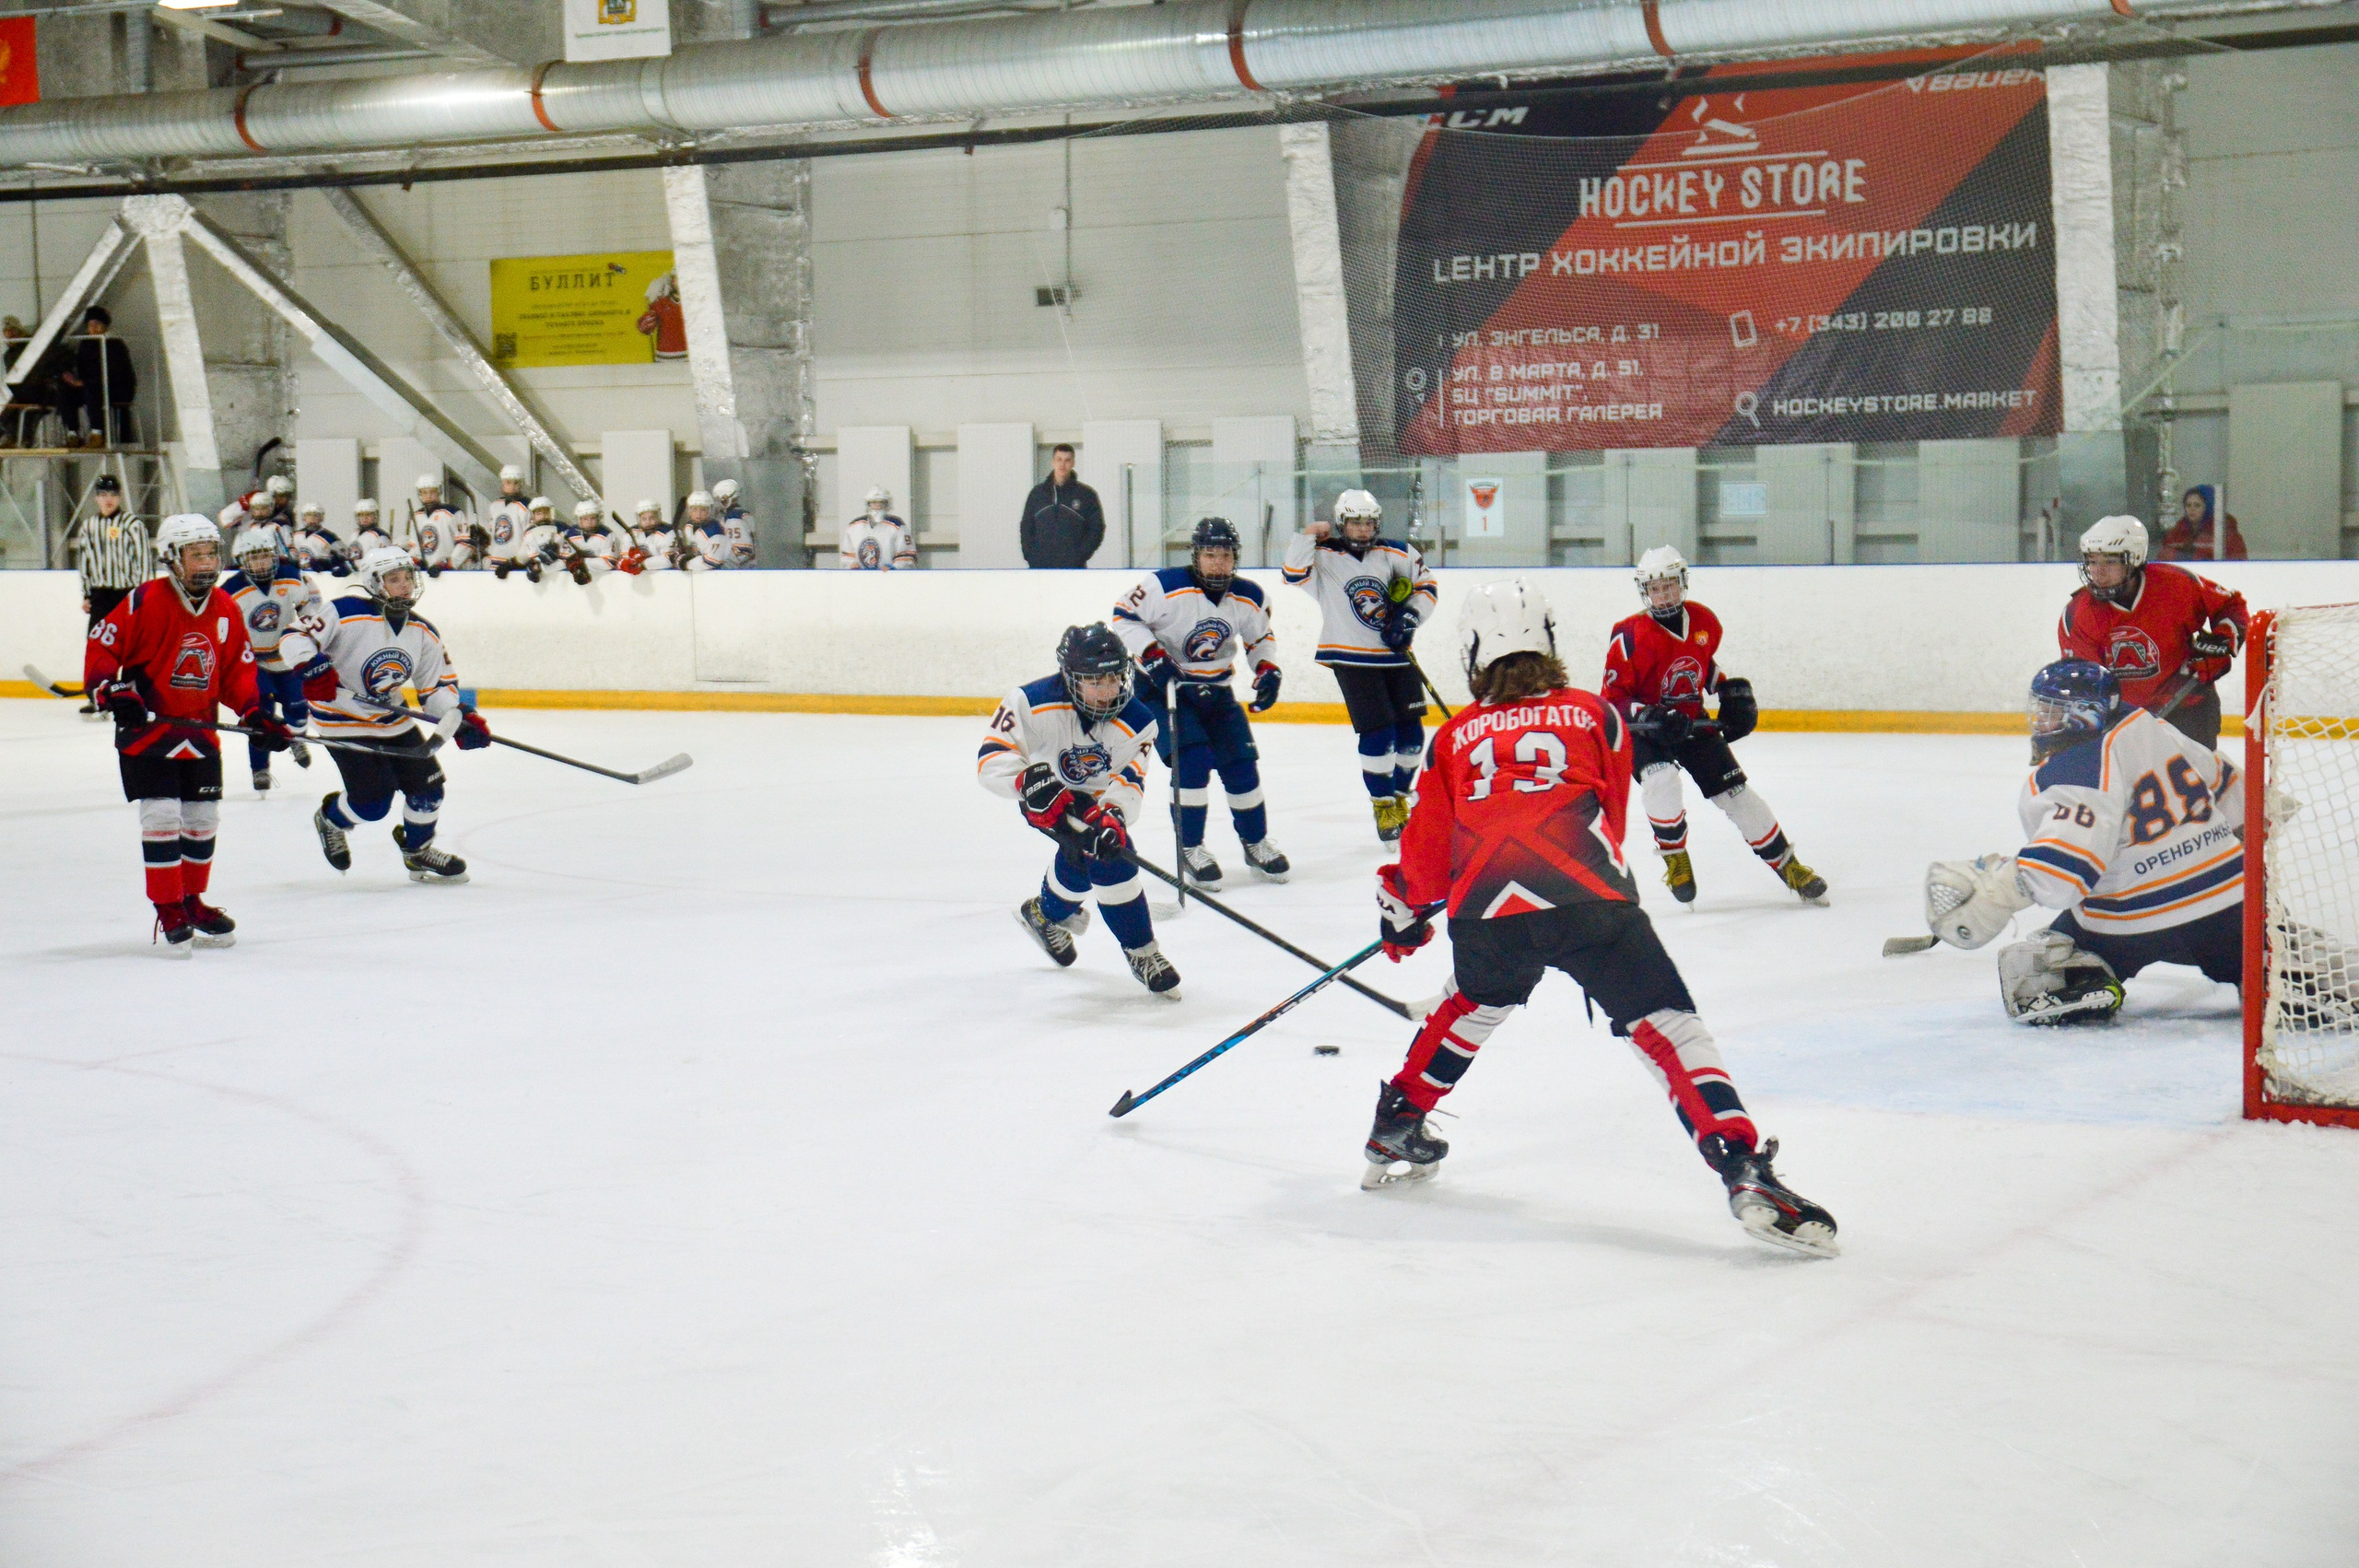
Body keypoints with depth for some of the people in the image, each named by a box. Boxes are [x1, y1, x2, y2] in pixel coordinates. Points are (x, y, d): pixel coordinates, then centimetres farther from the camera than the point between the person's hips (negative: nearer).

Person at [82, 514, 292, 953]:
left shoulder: (226, 610, 3)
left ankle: (192, 902, 28)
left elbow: (237, 671, 10)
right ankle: (168, 913, 0)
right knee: (161, 818, -10)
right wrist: (115, 693, -24)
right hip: (146, 729, -6)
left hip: (200, 732, 6)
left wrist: (255, 714, -3)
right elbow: (100, 648, -10)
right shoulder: (145, 602, -14)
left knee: (203, 820, 10)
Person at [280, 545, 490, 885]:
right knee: (373, 802, -12)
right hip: (345, 721, -6)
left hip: (393, 720, 6)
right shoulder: (347, 614, -20)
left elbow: (438, 687, 4)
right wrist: (313, 668, -37)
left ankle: (418, 851, 29)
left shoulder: (424, 633, 0)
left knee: (427, 783, 2)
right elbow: (295, 637, -20)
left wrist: (461, 718, -13)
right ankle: (331, 818, 23)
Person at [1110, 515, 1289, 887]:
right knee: (1191, 759, -20)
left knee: (1241, 762, 1)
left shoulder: (1250, 599, -5)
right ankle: (1189, 849, -6)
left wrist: (1268, 670, -3)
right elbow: (1124, 617, -16)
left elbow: (1261, 637, 13)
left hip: (1214, 689, 5)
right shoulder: (1165, 587, -22)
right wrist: (1152, 656, -26)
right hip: (1161, 685, -5)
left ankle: (1256, 844, 21)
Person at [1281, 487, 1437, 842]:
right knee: (1378, 732, -12)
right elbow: (1295, 572, -20)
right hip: (1352, 659, -4)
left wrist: (1410, 616, -3)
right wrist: (1309, 534, -22)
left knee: (1411, 732, 5)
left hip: (1396, 655, 4)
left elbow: (1426, 584, 11)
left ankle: (1399, 797, 27)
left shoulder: (1397, 554, 4)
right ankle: (1383, 806, 3)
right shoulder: (1324, 557, -4)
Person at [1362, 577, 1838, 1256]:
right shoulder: (1595, 714, 21)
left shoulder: (1455, 736, 23)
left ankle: (1396, 1129, 41)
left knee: (1474, 1002, 32)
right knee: (1665, 1024, -2)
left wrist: (1404, 910, 46)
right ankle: (1743, 1170, -19)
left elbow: (1430, 852, 26)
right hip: (1588, 898, -2)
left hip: (1485, 908, 2)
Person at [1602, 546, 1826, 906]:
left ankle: (1787, 865, 10)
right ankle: (1675, 859, -8)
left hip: (1693, 722, 4)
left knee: (1735, 791, 0)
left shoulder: (1704, 621, -4)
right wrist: (1651, 718, -32)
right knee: (1661, 781, -31)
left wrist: (1733, 691, 6)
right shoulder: (1630, 637, -20)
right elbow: (1611, 699, -19)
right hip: (1643, 731, -4)